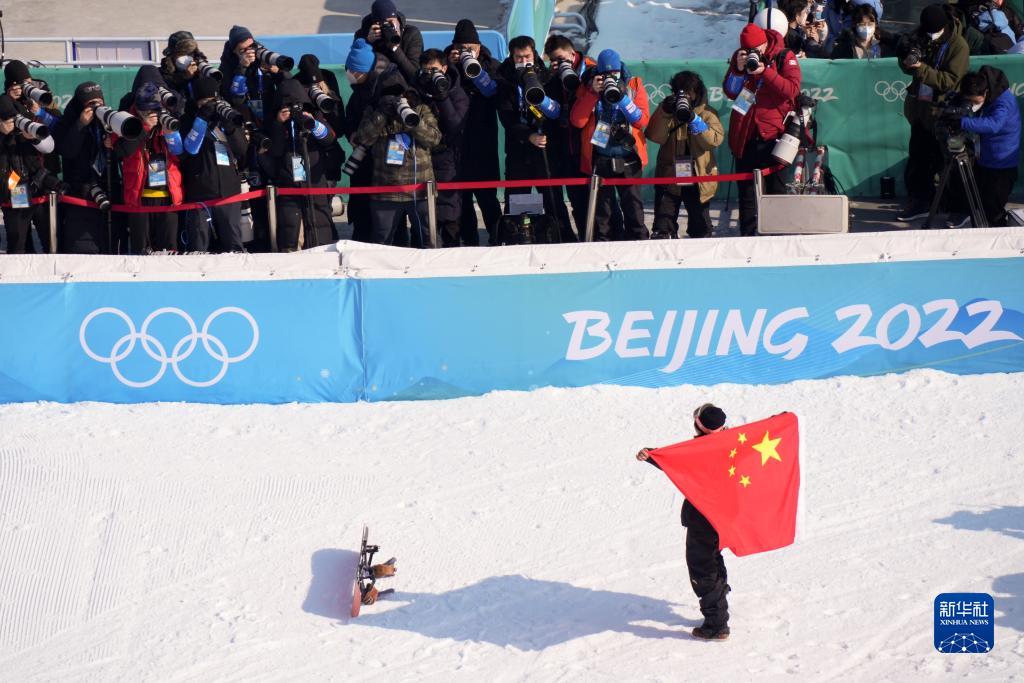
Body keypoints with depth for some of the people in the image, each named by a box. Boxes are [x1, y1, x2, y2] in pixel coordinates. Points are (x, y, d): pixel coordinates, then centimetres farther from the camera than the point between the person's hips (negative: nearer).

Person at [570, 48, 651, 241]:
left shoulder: (634, 85, 5)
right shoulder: (588, 86, 5)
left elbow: (643, 120, -5)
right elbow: (577, 121, -7)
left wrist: (622, 97, -16)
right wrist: (593, 92, -13)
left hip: (628, 158, 0)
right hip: (599, 158, 0)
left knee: (632, 202, -2)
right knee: (601, 203, 3)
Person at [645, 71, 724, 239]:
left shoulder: (706, 113, 2)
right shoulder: (667, 111, 6)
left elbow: (716, 139, -15)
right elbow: (655, 137, -9)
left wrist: (694, 119, -23)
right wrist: (664, 112, -21)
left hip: (698, 177, -1)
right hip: (669, 174, 1)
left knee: (700, 227, 10)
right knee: (662, 228, 0)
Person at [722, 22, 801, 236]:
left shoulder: (784, 57, -3)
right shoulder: (739, 57, 8)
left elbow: (792, 89, -14)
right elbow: (730, 92, 5)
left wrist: (765, 71, -22)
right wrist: (738, 70, -11)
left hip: (772, 132, -4)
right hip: (744, 131, 4)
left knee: (775, 185, -4)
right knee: (745, 186, 7)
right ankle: (747, 233, 13)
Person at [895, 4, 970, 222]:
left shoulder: (958, 46, -15)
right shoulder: (921, 36, 3)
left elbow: (950, 81, -21)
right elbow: (905, 64, 12)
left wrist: (922, 69, -30)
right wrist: (908, 62, -13)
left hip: (941, 110, -6)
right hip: (919, 106, 6)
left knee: (941, 161, -1)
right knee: (917, 156, 12)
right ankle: (919, 203, 23)